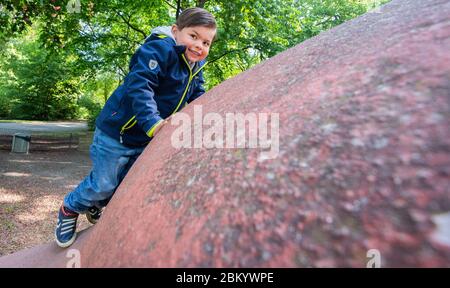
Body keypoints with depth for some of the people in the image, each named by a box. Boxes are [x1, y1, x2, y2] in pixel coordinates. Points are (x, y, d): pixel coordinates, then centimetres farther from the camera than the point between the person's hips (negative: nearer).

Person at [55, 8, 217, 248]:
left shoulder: (196, 67, 6)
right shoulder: (159, 49, -21)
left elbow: (197, 97, 10)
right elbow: (138, 85, -31)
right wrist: (152, 122, -42)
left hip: (146, 139, 8)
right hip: (117, 131, -8)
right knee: (103, 184, 2)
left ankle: (95, 206, 46)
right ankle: (70, 208, 34)